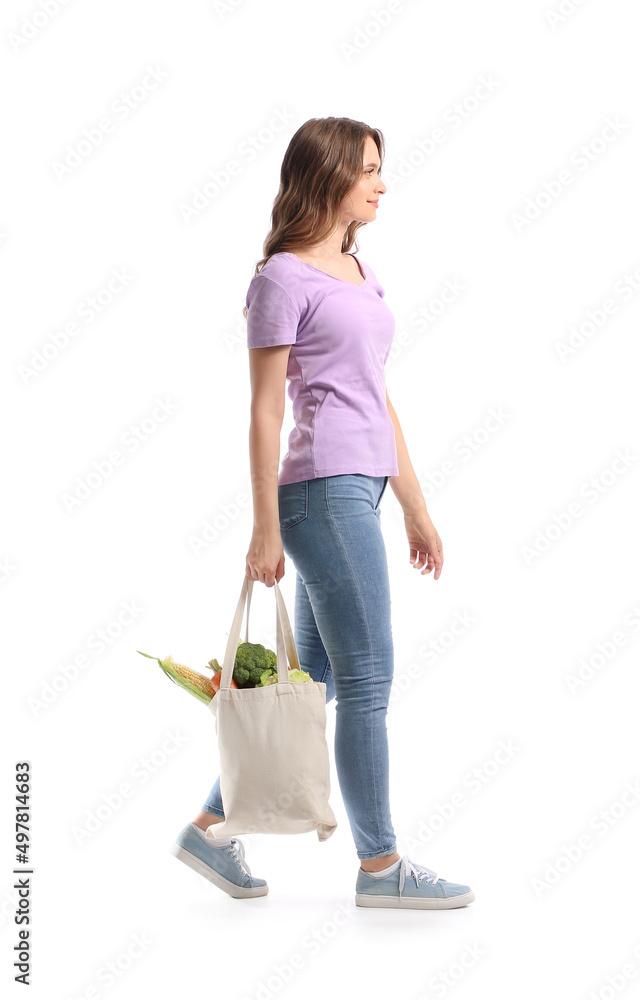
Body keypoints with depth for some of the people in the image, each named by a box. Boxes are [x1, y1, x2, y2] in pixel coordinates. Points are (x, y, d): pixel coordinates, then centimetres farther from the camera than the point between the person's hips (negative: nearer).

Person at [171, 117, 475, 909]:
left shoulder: (360, 274, 19)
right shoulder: (283, 277, -6)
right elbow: (265, 411, -9)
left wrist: (415, 508, 19)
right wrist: (265, 528, -11)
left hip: (359, 489, 9)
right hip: (324, 491, -9)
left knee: (314, 680, 12)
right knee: (367, 680, -2)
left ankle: (211, 828, 23)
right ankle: (379, 865, 12)